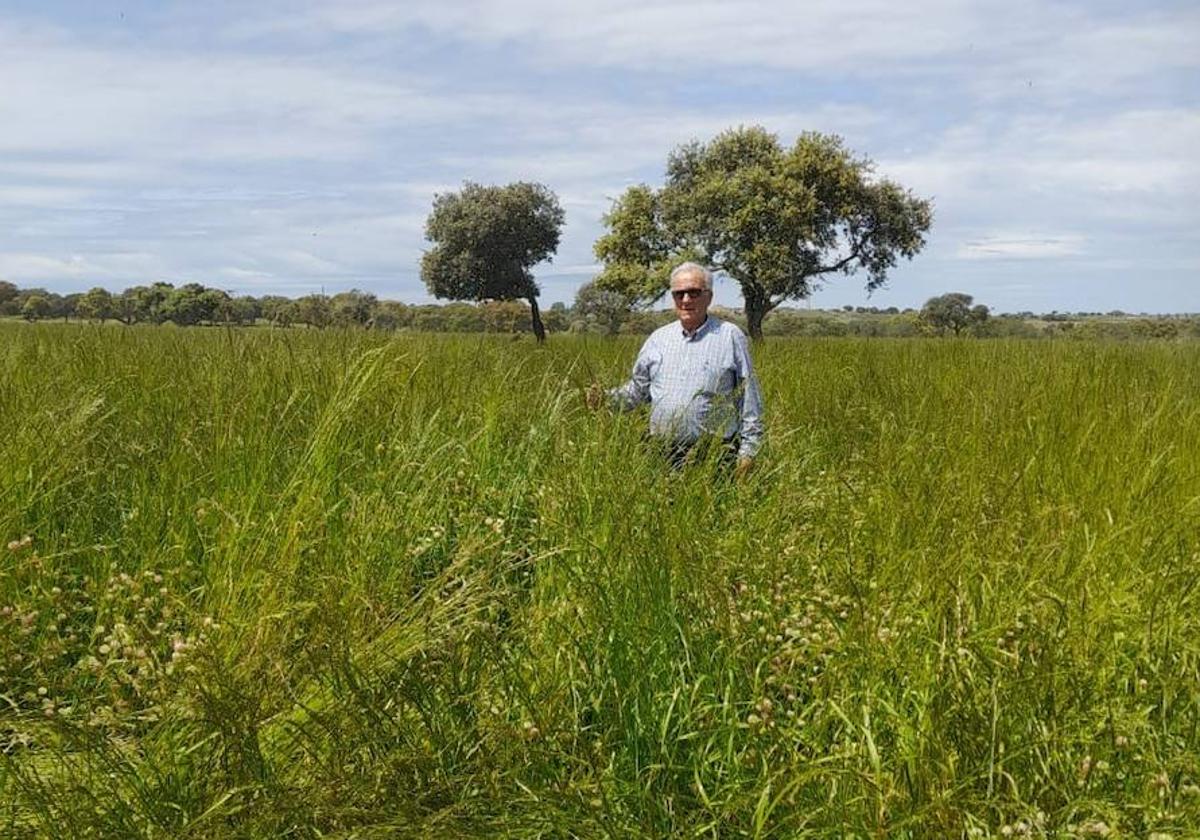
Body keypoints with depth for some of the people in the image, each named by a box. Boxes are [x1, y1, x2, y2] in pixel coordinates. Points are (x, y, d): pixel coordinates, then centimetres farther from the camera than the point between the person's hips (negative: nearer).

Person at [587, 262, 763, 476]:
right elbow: (638, 389, 19)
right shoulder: (658, 338, 13)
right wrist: (608, 398, 0)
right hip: (663, 454, 3)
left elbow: (749, 399, 2)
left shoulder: (730, 336, 3)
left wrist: (748, 451, -3)